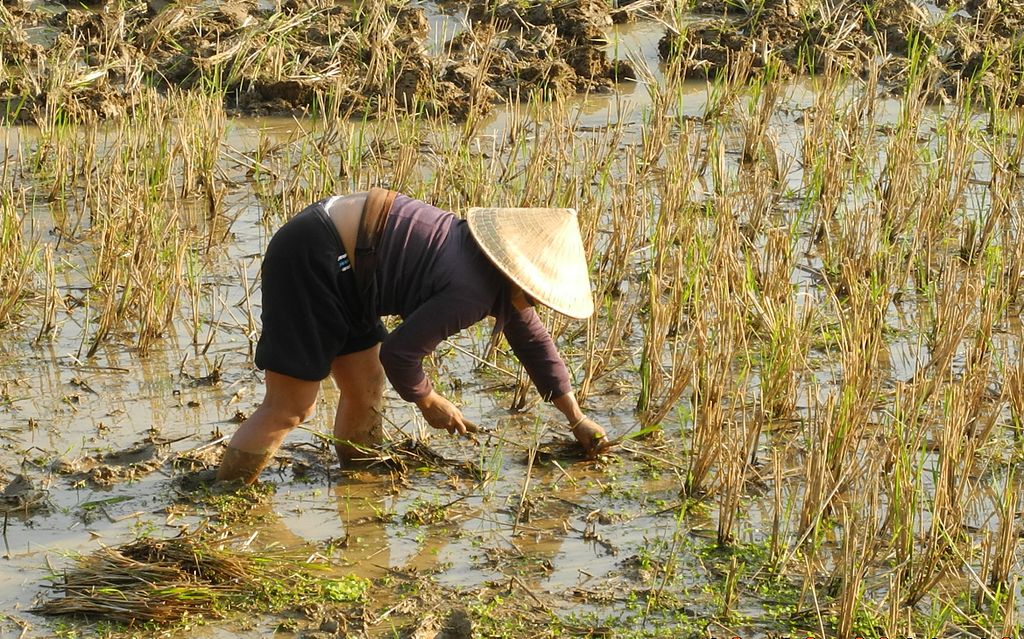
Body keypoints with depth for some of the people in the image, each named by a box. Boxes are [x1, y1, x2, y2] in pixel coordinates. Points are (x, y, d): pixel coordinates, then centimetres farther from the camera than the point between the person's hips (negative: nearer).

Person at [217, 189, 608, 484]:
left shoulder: (501, 279, 9)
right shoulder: (471, 292, -23)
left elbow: (535, 343, 22)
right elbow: (399, 352, -20)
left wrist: (577, 419, 28)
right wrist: (429, 402, 0)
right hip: (309, 260, -10)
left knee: (365, 390, 17)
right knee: (290, 408, -8)